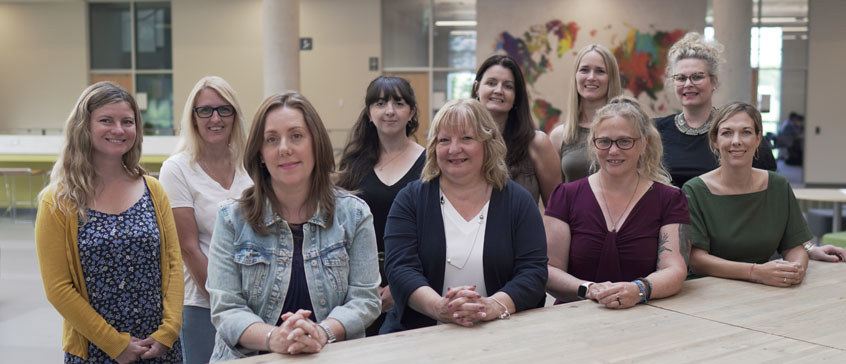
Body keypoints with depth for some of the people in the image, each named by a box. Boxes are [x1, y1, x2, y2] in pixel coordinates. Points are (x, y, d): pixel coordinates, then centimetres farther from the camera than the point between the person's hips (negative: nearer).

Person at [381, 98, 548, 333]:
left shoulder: (518, 201, 8)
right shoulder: (411, 199, 7)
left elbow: (534, 272, -2)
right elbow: (400, 268, -5)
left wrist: (493, 307, -22)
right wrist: (439, 307, -24)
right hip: (418, 335, 0)